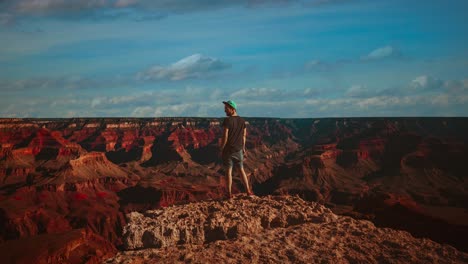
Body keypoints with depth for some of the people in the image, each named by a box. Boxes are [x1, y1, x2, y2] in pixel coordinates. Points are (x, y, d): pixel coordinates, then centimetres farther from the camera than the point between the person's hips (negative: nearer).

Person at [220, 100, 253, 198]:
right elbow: (244, 136, 8)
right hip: (238, 150, 5)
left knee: (228, 171, 3)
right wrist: (243, 149, 16)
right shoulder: (242, 121, 3)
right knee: (241, 170, 16)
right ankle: (248, 190, 17)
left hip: (228, 150, -5)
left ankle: (229, 193, 6)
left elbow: (225, 137, -18)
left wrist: (221, 150, -8)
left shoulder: (227, 121, -16)